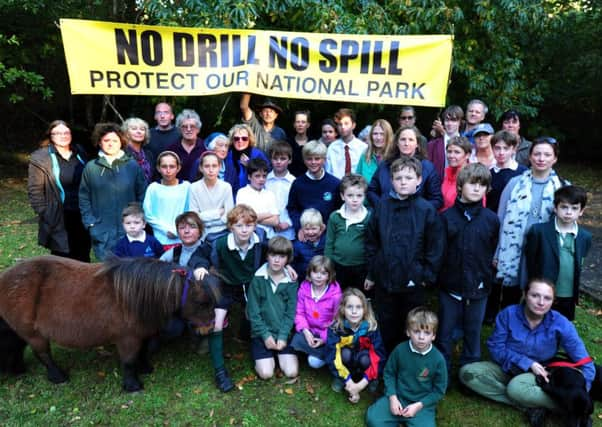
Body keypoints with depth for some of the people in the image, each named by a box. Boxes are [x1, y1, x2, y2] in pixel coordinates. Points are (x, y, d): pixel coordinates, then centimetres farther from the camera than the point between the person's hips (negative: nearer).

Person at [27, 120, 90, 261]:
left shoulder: (80, 153, 7)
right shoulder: (40, 158, -7)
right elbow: (34, 190, -7)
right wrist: (45, 214, -11)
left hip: (82, 216, 4)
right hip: (58, 219, -4)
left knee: (83, 259, 13)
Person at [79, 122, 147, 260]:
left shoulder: (133, 166, 3)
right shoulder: (91, 167, 5)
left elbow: (142, 195, 4)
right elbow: (84, 198, 7)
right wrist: (90, 223, -1)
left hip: (128, 232, 0)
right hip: (102, 233, 0)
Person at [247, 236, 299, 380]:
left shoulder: (291, 281, -3)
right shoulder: (258, 279, -8)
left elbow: (291, 311, -3)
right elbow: (253, 311, -7)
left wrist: (283, 336, -13)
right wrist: (265, 335, -12)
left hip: (284, 333, 2)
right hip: (262, 333, -1)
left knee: (292, 372, -9)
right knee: (266, 373, -13)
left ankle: (278, 355, 20)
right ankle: (270, 357, 18)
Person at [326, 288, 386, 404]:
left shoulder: (371, 328, -25)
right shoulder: (335, 328, -25)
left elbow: (379, 357, -24)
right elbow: (332, 357, -25)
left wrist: (362, 384, -28)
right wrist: (349, 383, -29)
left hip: (362, 361, 0)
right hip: (345, 361, 0)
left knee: (365, 359, -33)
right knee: (345, 353, -32)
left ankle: (371, 378, 0)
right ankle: (340, 378, -4)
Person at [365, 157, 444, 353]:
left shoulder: (426, 210, -9)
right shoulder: (382, 207, -2)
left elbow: (436, 246, -6)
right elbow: (371, 242, 4)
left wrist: (427, 276, -7)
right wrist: (371, 273, 6)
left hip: (413, 281, -2)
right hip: (384, 279, 2)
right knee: (387, 327, 17)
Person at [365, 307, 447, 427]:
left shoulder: (438, 359, -13)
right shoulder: (400, 350, -10)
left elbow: (439, 390, -4)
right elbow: (389, 373, 3)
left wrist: (419, 405, -13)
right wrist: (392, 397, -10)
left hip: (423, 404, -1)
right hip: (397, 398, 1)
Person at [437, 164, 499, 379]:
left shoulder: (491, 219, -3)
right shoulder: (447, 216, -4)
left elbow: (496, 254, 2)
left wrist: (489, 279, -2)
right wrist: (437, 278, -4)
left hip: (478, 288, 1)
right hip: (450, 286, 0)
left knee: (473, 332, 14)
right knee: (445, 331, 11)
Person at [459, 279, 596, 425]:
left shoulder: (561, 324, -19)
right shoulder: (508, 314, -18)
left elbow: (585, 363, -12)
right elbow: (495, 347, -12)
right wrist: (527, 363, -22)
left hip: (539, 373, -3)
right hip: (508, 368, 3)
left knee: (516, 389, -38)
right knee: (467, 372, -23)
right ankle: (531, 405, -22)